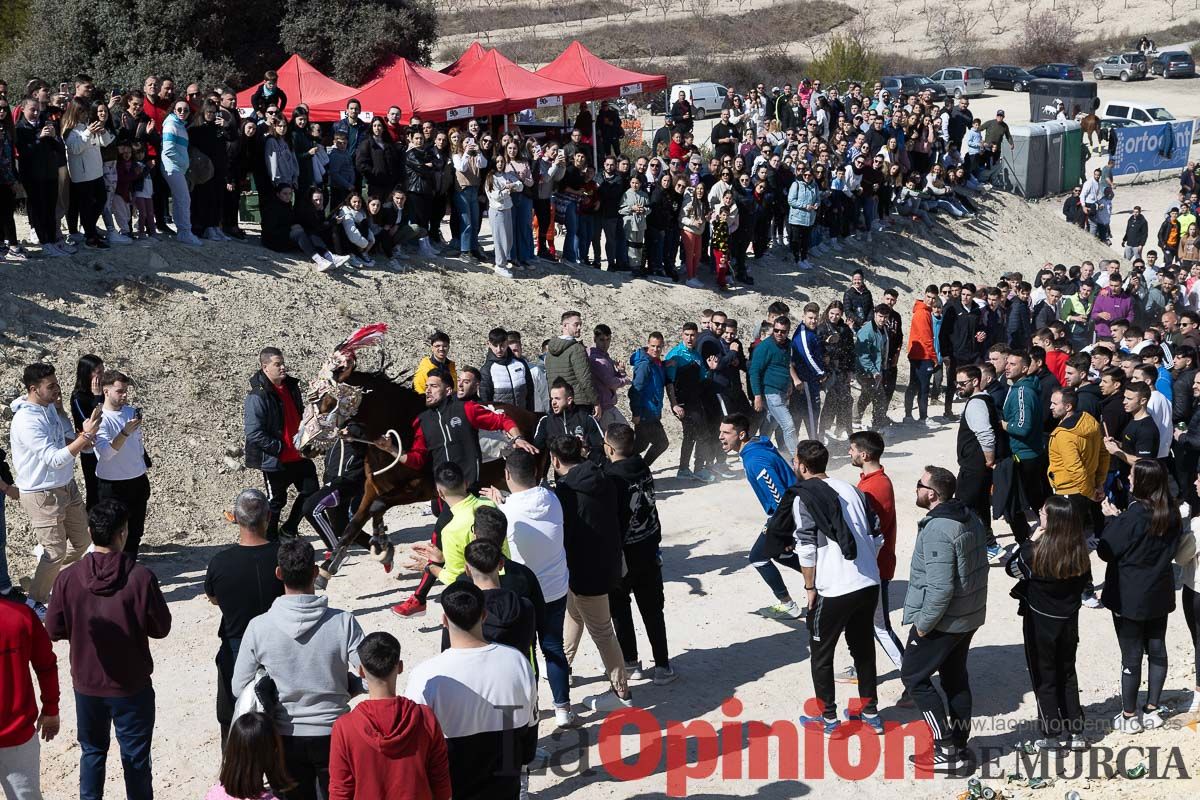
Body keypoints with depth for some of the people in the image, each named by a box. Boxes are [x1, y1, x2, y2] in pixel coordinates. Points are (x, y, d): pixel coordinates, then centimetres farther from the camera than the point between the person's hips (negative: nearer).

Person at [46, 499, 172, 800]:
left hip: (87, 684, 3)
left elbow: (54, 631, -3)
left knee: (92, 751, 21)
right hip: (132, 686, -2)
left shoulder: (67, 579, -13)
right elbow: (160, 628, -10)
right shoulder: (141, 578, -19)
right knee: (135, 756, 12)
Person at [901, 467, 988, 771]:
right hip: (969, 616, 9)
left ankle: (946, 750, 3)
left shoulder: (937, 530, -26)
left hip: (942, 620, -9)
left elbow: (940, 588, -30)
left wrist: (923, 623, -18)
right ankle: (959, 744, 28)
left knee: (914, 677, 4)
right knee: (955, 676, 19)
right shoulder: (969, 517, 4)